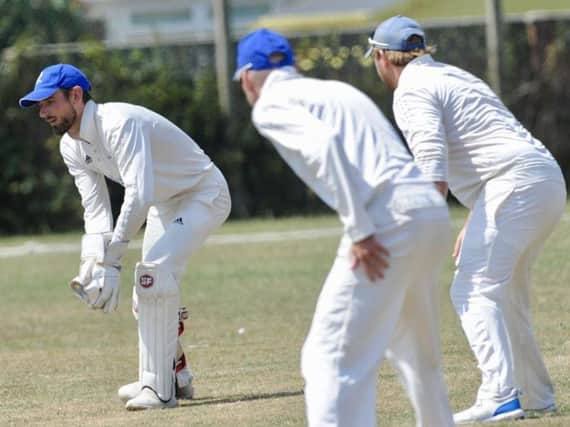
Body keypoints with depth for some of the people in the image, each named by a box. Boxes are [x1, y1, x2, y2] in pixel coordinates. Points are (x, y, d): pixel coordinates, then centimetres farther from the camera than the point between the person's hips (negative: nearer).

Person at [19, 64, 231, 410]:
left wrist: (109, 258, -39)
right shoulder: (72, 146, -3)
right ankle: (176, 378, 31)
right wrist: (93, 264, -23)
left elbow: (139, 195, -41)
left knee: (154, 272, -25)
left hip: (204, 195, -9)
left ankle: (159, 389, -22)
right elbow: (96, 211, -6)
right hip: (165, 205, 9)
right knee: (148, 295, 12)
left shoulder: (119, 124, -32)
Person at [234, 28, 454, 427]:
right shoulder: (338, 89, 30)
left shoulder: (270, 104, 6)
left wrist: (359, 232, -16)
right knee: (418, 353, 24)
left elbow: (324, 143, -14)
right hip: (434, 212, 8)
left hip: (390, 218, -8)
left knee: (332, 355, -10)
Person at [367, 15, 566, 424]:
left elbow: (434, 170, -17)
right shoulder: (453, 76, 27)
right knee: (506, 292, 21)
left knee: (474, 291, -12)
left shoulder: (412, 92, -3)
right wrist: (474, 223, 34)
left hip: (515, 184, -9)